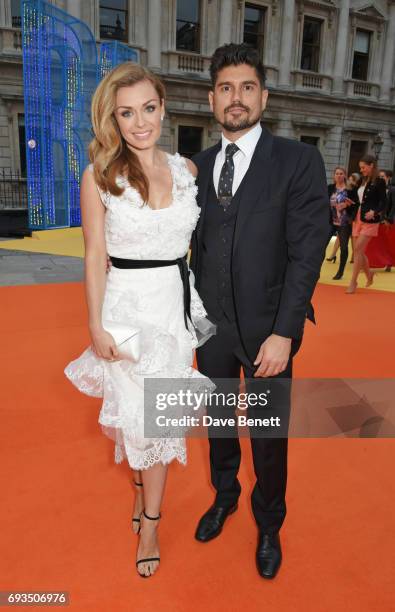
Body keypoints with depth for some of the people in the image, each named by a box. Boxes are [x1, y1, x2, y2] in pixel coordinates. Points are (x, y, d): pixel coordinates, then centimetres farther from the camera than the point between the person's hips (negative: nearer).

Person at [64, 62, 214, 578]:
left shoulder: (187, 169, 3)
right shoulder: (99, 175, -6)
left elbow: (197, 240, 9)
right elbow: (95, 256, -5)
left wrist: (199, 309, 6)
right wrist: (97, 327, -7)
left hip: (179, 303, 3)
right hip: (127, 306, -2)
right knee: (135, 413, 9)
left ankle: (150, 522, 31)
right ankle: (144, 483, 41)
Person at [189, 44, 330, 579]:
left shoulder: (299, 161, -7)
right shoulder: (199, 166, 6)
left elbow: (308, 251, -12)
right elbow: (199, 245, 9)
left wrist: (283, 332, -17)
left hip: (267, 327, -3)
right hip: (211, 323, 4)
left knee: (269, 435, 12)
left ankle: (269, 525, 40)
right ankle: (224, 497, 48)